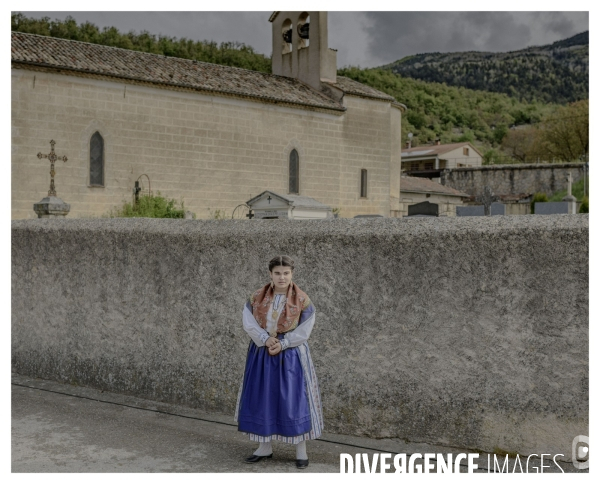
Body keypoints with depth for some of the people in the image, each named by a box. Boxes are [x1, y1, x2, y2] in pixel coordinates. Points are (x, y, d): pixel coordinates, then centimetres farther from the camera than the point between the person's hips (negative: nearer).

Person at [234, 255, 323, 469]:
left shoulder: (302, 299, -7)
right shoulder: (257, 297, 0)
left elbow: (303, 331, -8)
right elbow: (248, 323, -5)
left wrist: (281, 344, -16)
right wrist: (266, 339, -18)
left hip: (290, 355, -3)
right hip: (261, 354, 3)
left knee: (293, 400, -2)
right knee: (261, 399, 7)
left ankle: (301, 451, 10)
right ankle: (265, 447, 20)